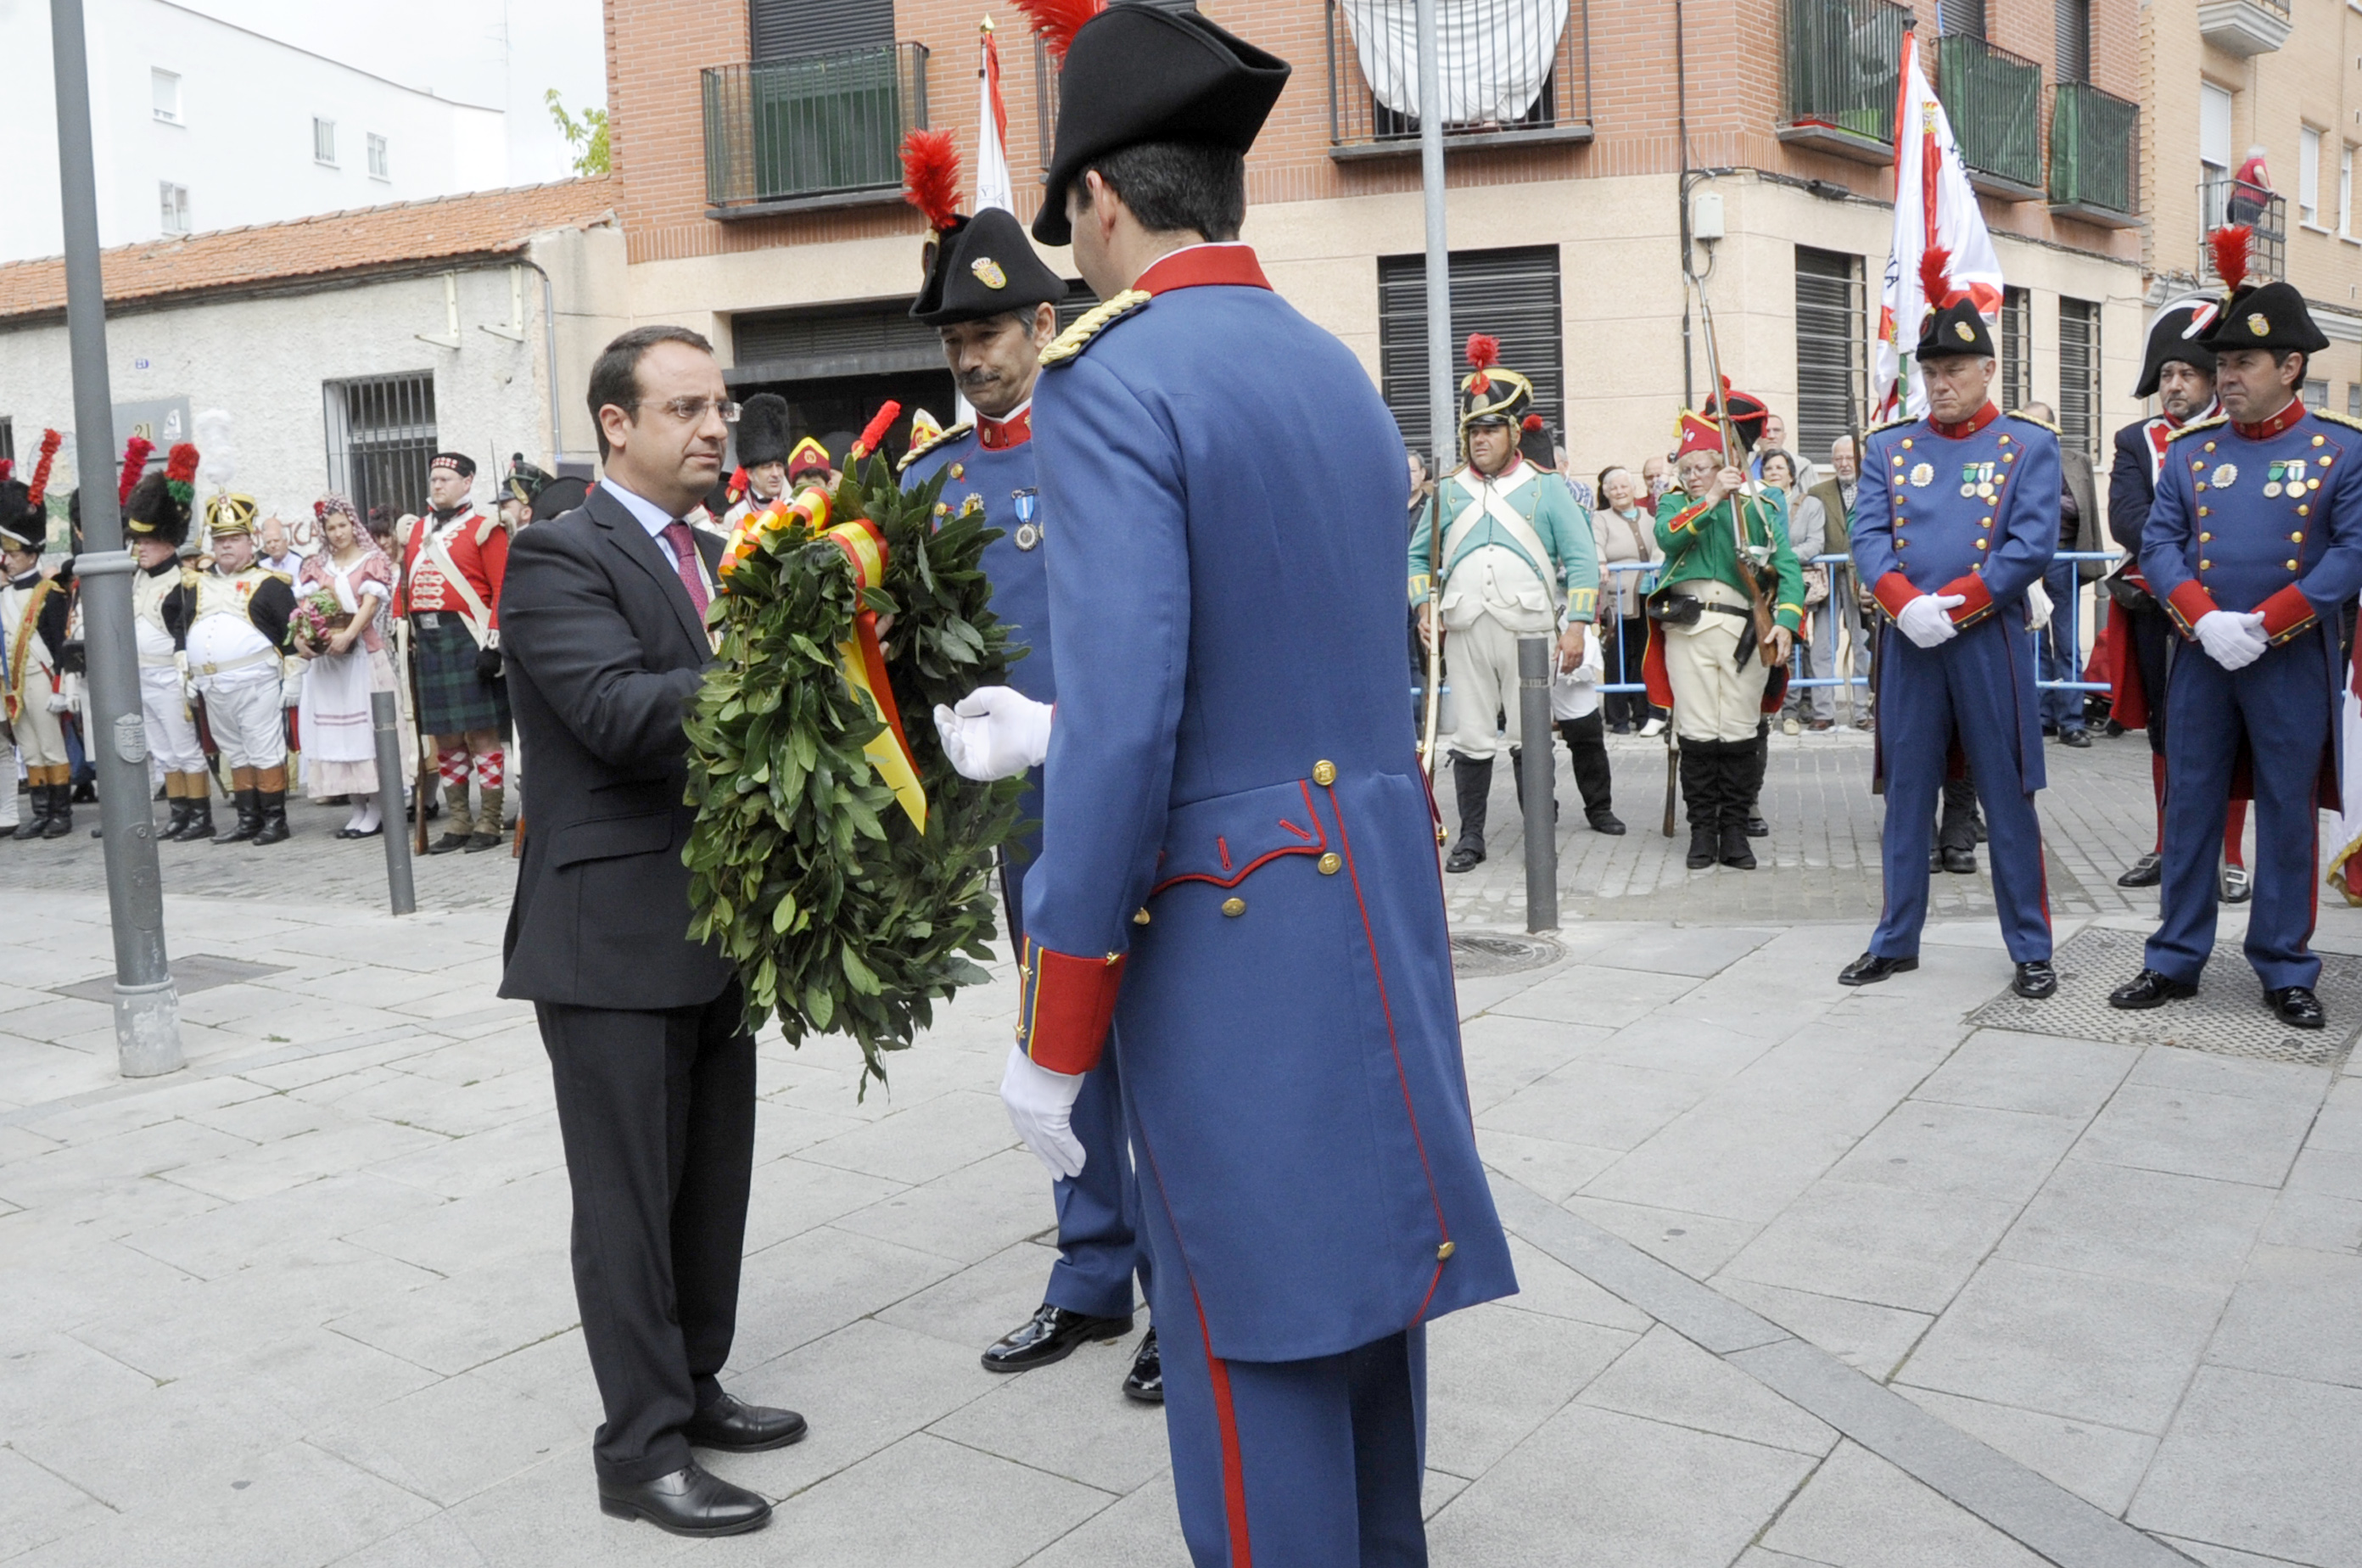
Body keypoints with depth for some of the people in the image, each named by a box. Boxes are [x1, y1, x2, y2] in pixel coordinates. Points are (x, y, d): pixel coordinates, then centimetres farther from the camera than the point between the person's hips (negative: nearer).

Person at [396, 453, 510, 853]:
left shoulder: (484, 529, -4)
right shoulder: (418, 530, 16)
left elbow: (503, 590, -10)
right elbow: (403, 586, 18)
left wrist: (493, 644, -16)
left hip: (468, 641, -6)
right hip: (428, 643, 6)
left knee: (481, 732, -3)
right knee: (445, 735, 10)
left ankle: (488, 823, 4)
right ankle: (458, 822, 18)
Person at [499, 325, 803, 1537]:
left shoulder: (707, 555, 15)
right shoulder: (557, 558, -11)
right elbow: (622, 712, -26)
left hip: (715, 926, 8)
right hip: (615, 934, -8)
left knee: (712, 1179, 16)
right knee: (630, 1196, 1)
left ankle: (692, 1387, 32)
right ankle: (642, 1448, 13)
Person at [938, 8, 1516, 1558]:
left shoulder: (1108, 377, -14)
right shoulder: (1340, 371, 11)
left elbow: (1129, 724, -22)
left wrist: (1053, 1035, -14)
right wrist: (1050, 733, 28)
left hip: (1234, 935, -8)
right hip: (1384, 897, 8)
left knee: (1252, 1345, 6)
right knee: (1371, 1279, 21)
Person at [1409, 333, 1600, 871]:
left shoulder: (1546, 487, 7)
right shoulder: (1448, 491, 14)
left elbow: (1582, 558, 3)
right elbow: (1418, 555, 17)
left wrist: (1577, 624, -7)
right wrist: (1424, 605, 0)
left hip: (1528, 628, -2)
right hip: (1464, 630, 2)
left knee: (1529, 736, 3)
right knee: (1472, 739, 3)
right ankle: (1470, 837, 12)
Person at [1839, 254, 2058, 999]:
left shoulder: (2029, 447, 1)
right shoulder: (1889, 448, 10)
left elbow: (2033, 547, -9)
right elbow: (1867, 539, 1)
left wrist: (1949, 605, -17)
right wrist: (1906, 604, -17)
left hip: (1990, 644, -3)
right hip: (1908, 645, 3)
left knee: (2008, 800, 4)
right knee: (1906, 797, 10)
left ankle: (2031, 950, 13)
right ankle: (1895, 941, 20)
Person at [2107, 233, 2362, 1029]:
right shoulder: (2191, 448, 7)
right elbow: (2159, 544, 2)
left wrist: (2262, 626, -18)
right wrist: (2205, 619, -15)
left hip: (2293, 663, -3)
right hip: (2201, 658, 3)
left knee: (2289, 815, 5)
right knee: (2189, 809, 8)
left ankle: (2285, 971, 17)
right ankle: (2175, 961, 18)